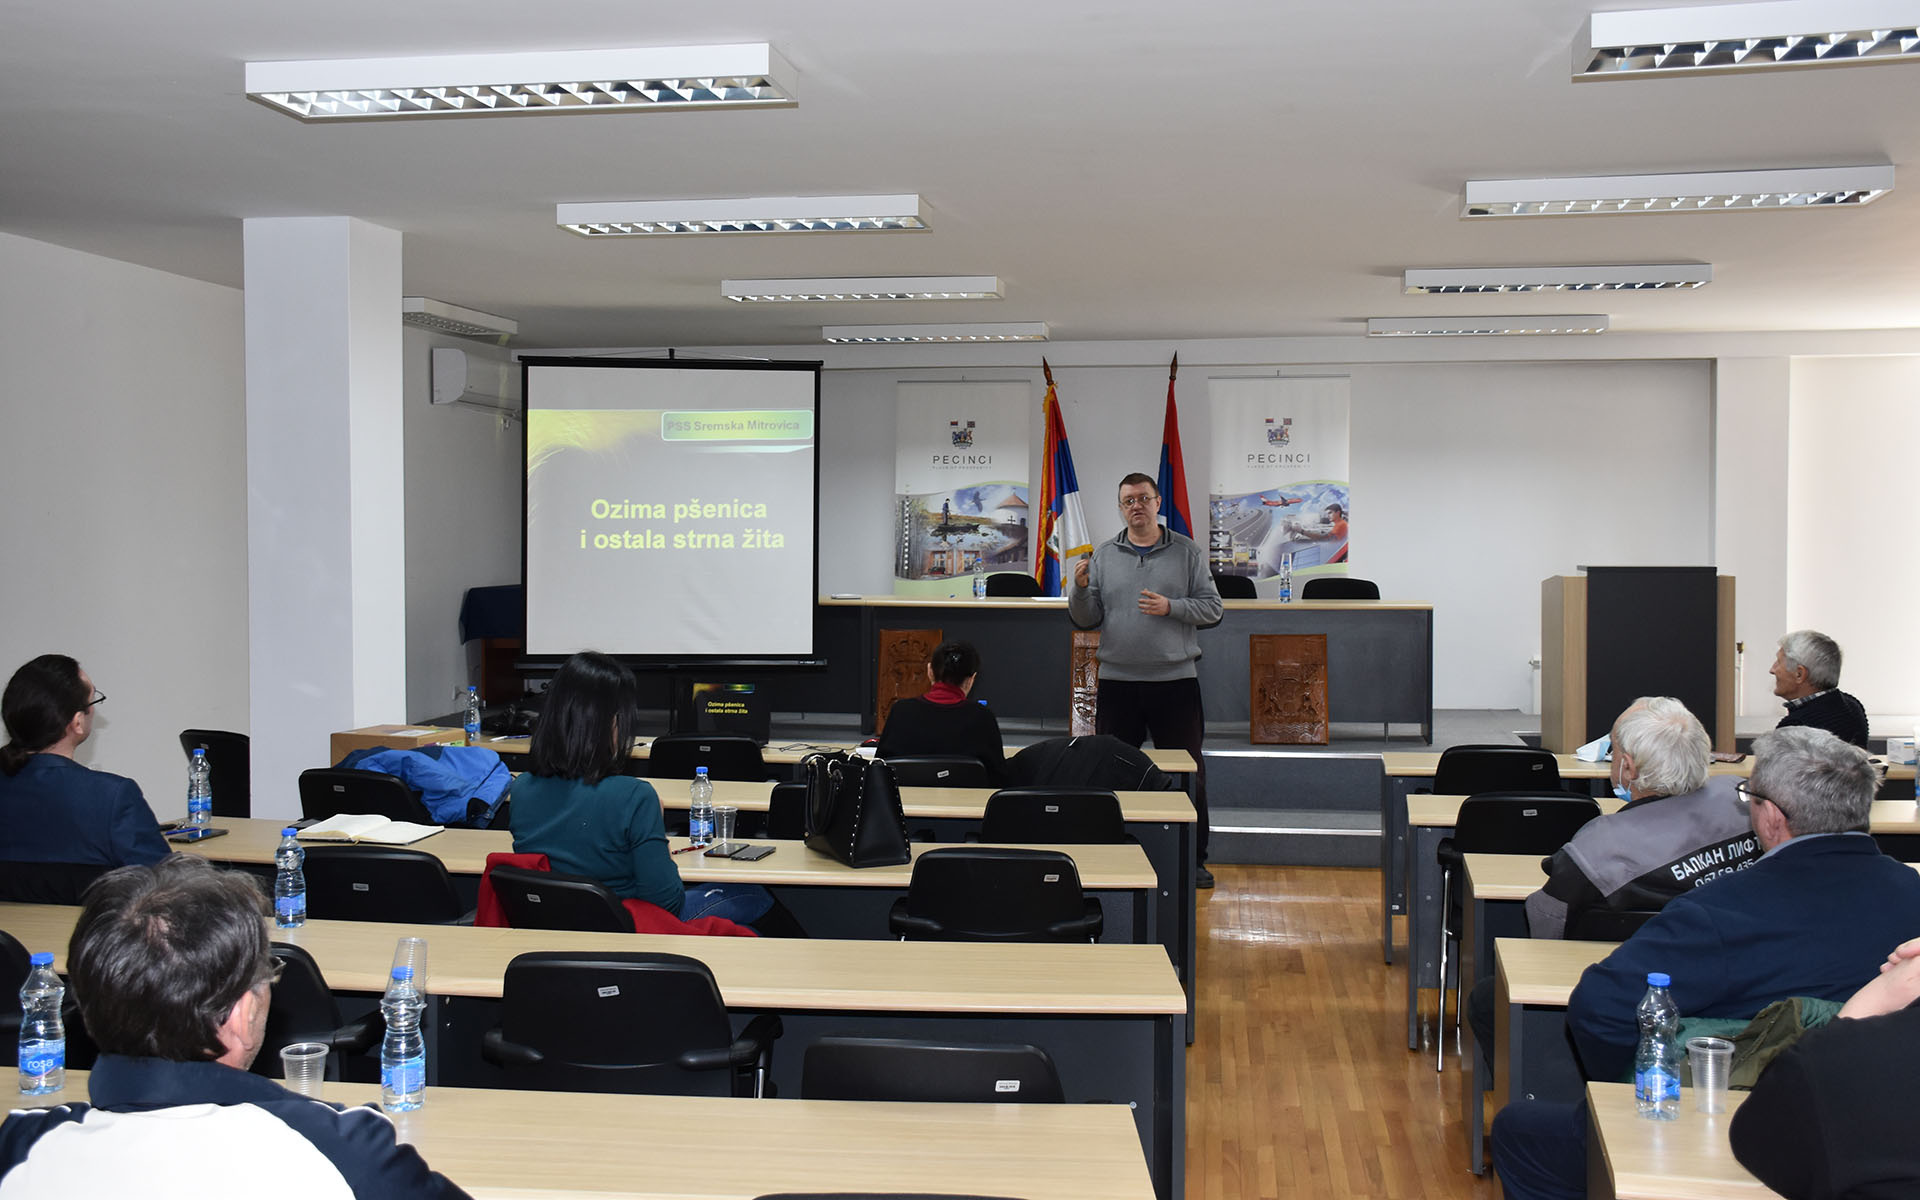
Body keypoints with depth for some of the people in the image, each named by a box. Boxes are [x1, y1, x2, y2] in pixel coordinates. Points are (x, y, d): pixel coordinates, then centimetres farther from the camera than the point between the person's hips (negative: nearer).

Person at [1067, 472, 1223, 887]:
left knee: (1189, 774, 2)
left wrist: (1171, 607, -13)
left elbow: (1212, 608, 1)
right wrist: (1080, 588, -12)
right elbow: (1085, 619, 7)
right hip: (1117, 680, 1)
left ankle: (1193, 859, 12)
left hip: (1176, 679, -1)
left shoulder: (1188, 553, 5)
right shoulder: (1103, 556, 8)